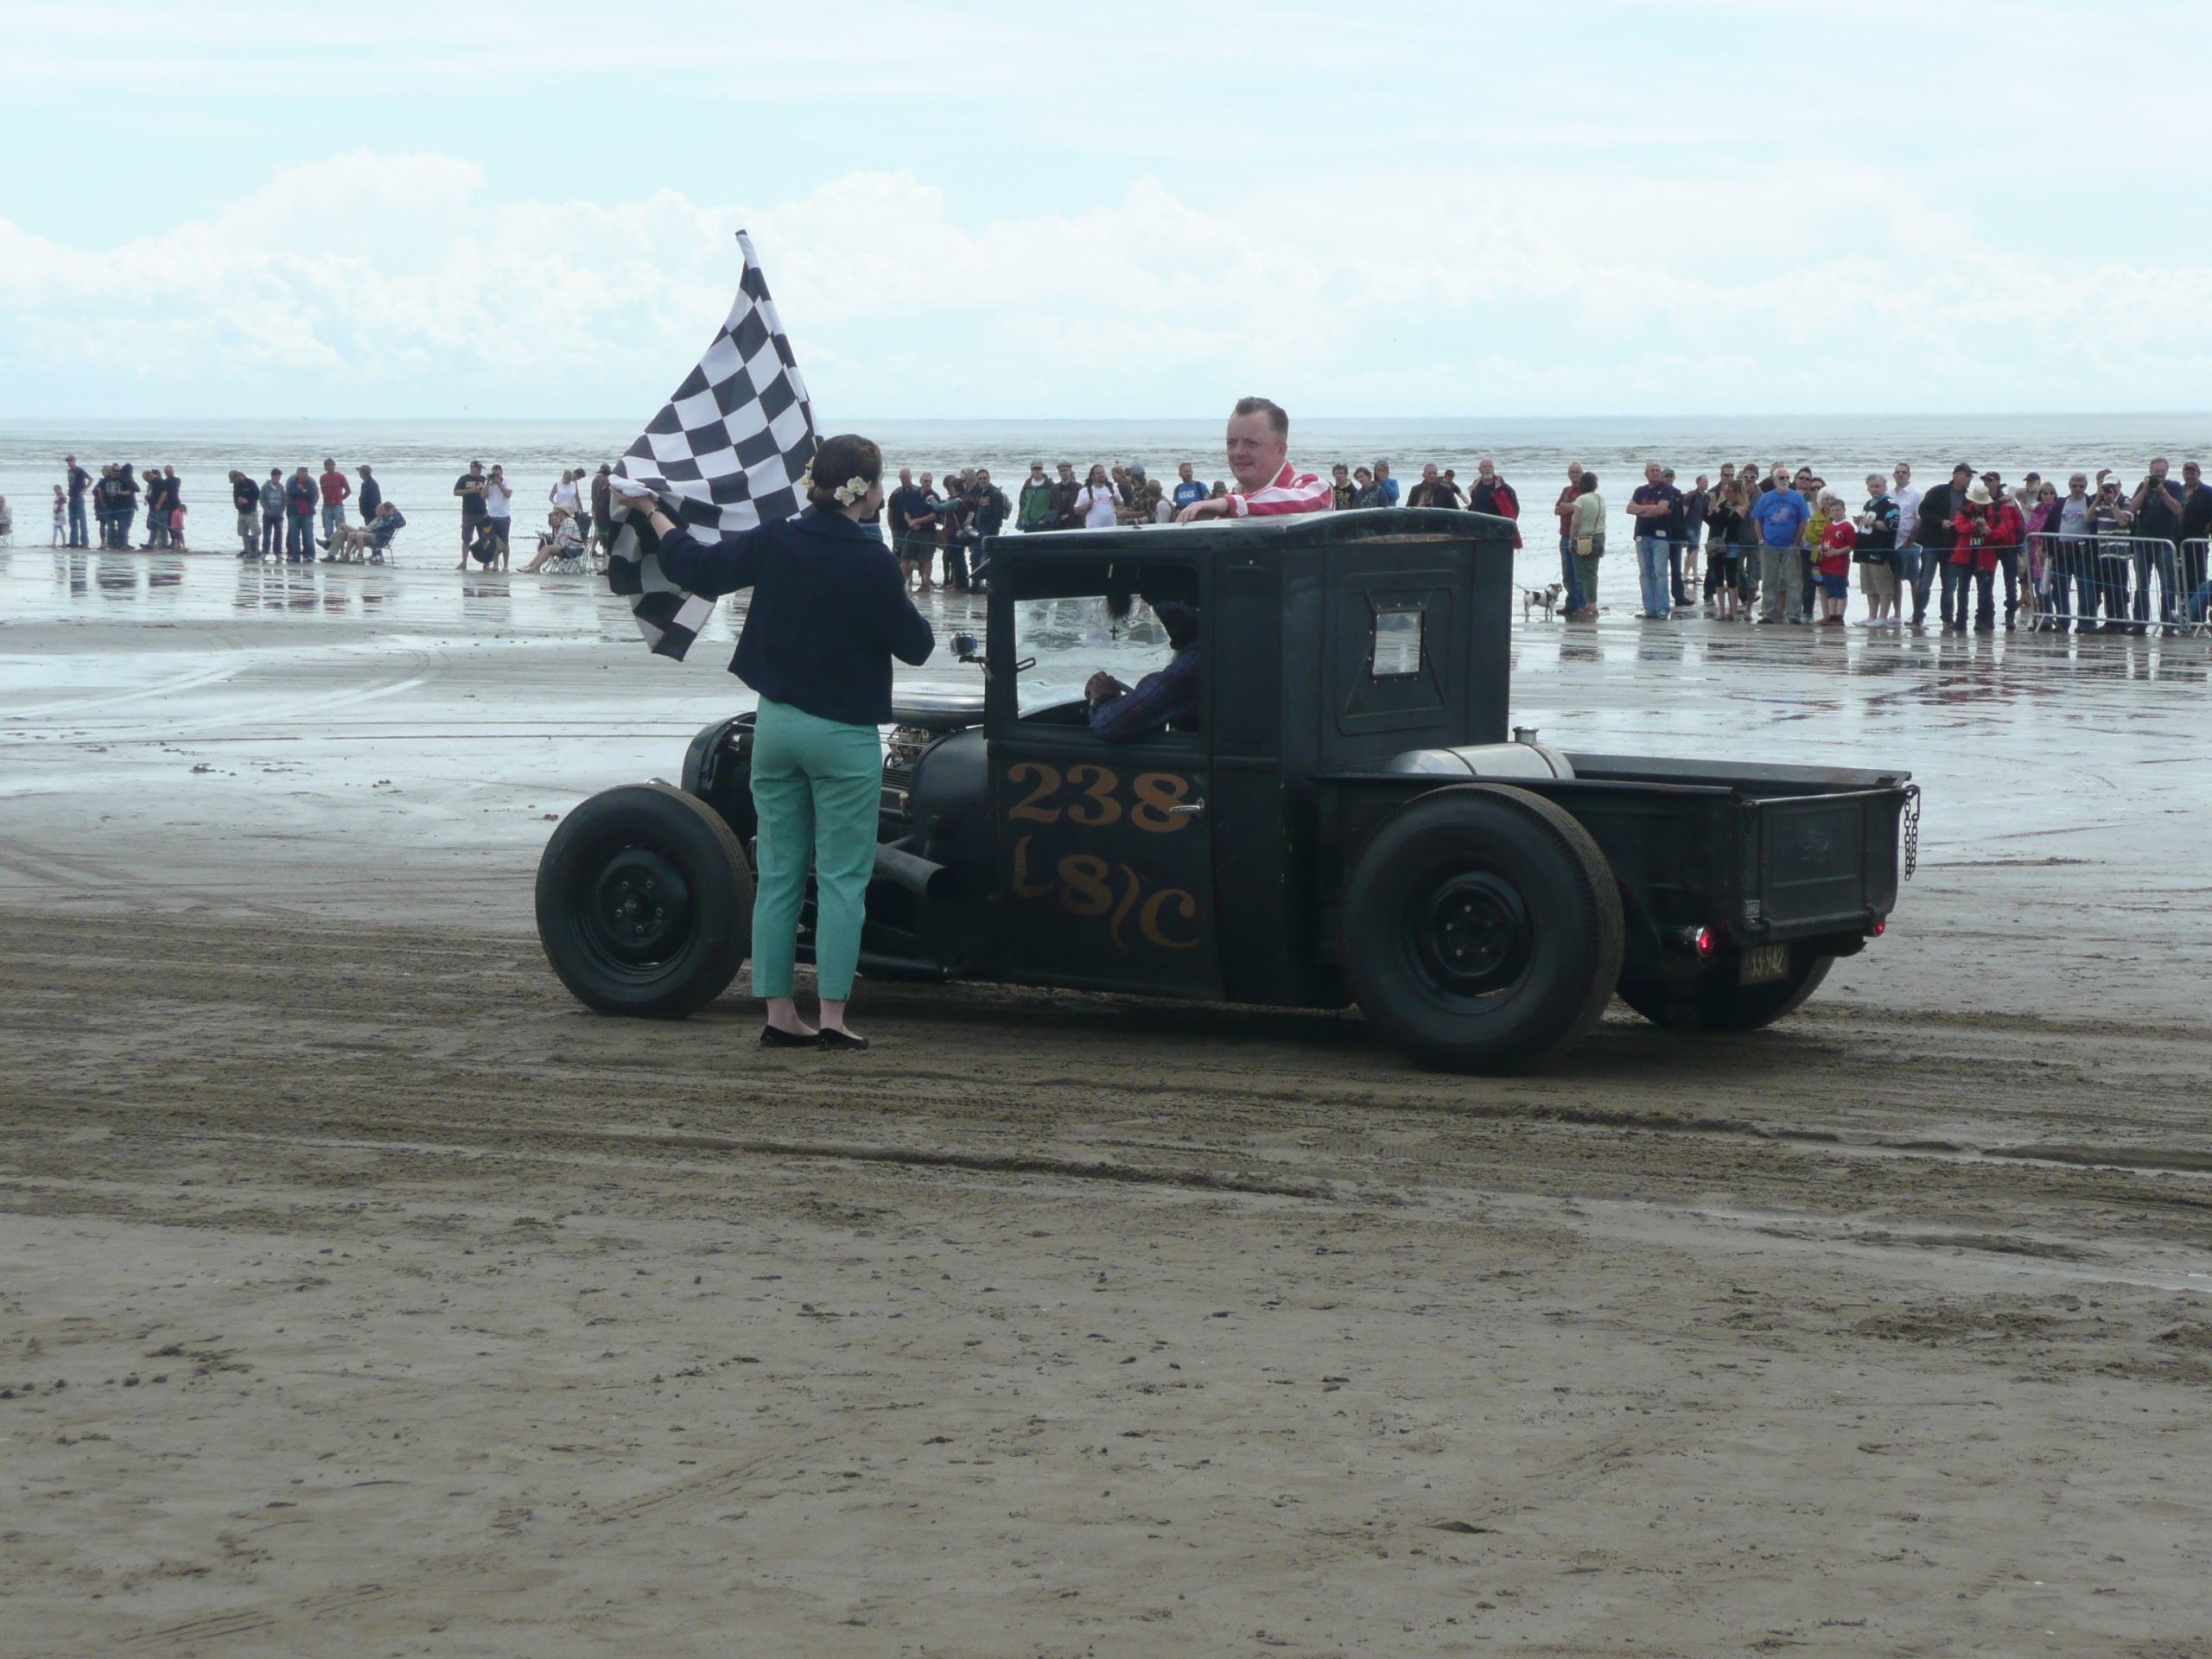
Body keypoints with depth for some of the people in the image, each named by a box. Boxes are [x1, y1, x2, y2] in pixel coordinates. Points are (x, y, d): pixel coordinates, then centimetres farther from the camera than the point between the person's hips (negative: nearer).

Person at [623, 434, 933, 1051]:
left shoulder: (774, 542, -1)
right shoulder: (872, 562, -14)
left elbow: (697, 567, 9)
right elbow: (915, 646, -7)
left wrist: (655, 516, 26)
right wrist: (914, 620, 15)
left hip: (776, 723, 5)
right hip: (843, 734, -5)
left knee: (777, 874, 10)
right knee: (841, 879, 0)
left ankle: (779, 1015, 11)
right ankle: (832, 1017, -1)